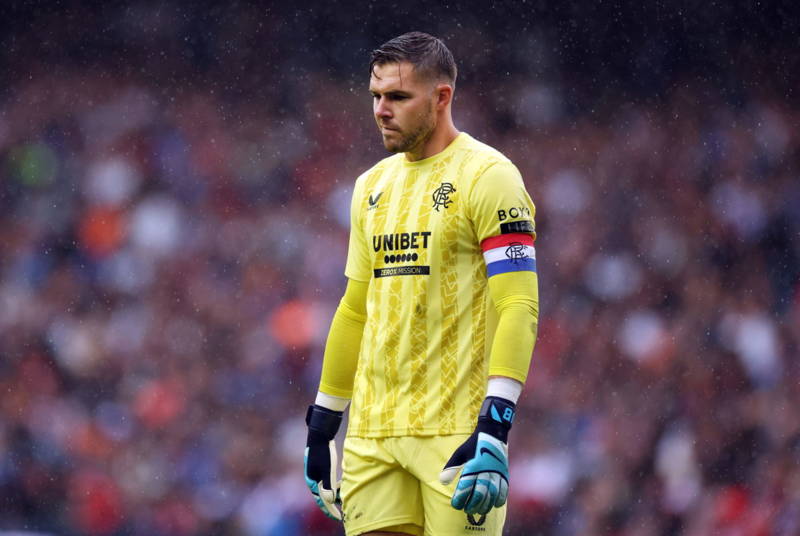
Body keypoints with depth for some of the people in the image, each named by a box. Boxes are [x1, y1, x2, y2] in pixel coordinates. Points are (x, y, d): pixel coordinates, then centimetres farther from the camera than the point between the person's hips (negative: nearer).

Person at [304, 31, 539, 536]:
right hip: (371, 432, 7)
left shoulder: (487, 176, -6)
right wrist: (322, 423, 20)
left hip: (456, 431, -6)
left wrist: (494, 430, -22)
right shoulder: (373, 185, 16)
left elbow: (519, 307, -13)